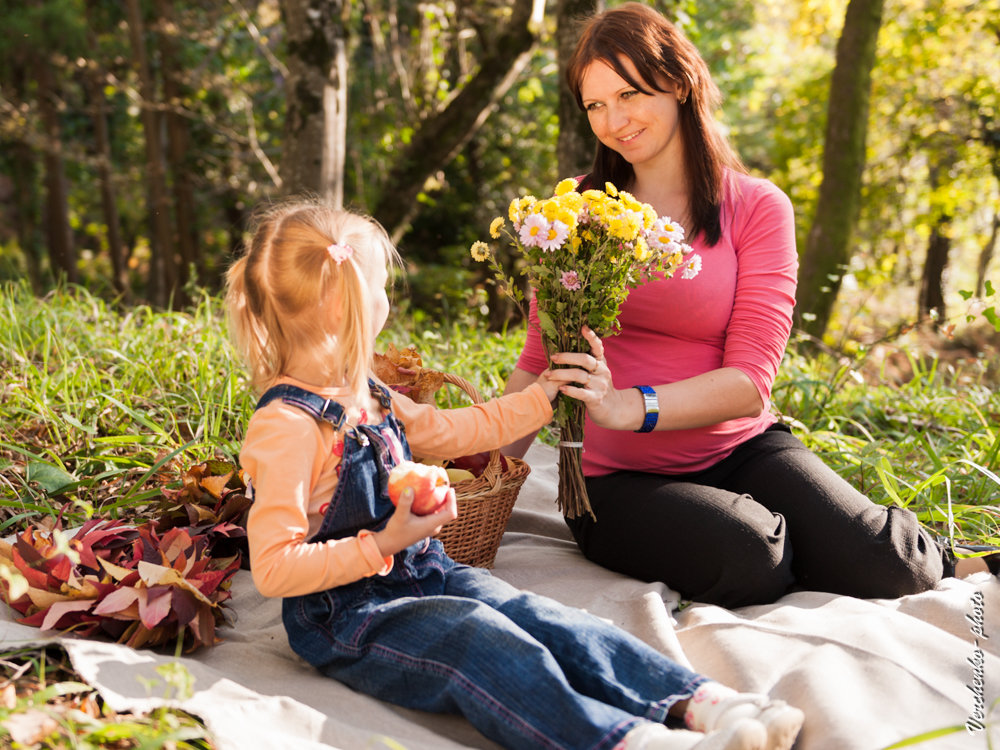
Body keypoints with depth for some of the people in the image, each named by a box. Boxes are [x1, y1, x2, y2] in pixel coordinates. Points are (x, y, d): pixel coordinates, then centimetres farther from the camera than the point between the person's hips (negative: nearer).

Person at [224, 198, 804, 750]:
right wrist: (382, 546, -27)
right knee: (489, 645, -30)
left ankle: (696, 702, -24)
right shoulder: (286, 427, -19)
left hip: (425, 574, 9)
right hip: (348, 618, -8)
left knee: (545, 620, -12)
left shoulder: (369, 399, 12)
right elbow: (273, 570, -22)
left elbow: (452, 430, 24)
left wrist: (541, 396, 27)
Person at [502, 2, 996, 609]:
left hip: (738, 450, 0)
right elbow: (539, 362, 7)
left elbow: (750, 383, -10)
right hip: (618, 478, 0)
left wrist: (631, 407, -27)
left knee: (872, 561, -24)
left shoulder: (757, 208, -1)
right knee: (746, 559, -30)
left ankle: (938, 564, 14)